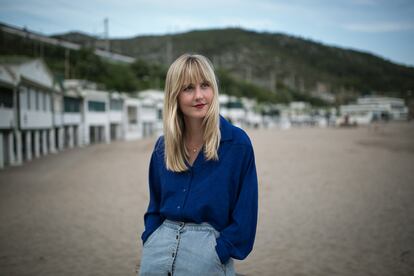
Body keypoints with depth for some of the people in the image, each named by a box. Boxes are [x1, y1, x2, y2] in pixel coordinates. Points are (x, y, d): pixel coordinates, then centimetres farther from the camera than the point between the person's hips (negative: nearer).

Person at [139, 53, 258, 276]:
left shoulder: (237, 143, -10)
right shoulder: (163, 146, 3)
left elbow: (245, 213, -8)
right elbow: (155, 205, 13)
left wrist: (218, 253, -12)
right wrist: (149, 243, 1)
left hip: (207, 251, -3)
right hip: (159, 246, 4)